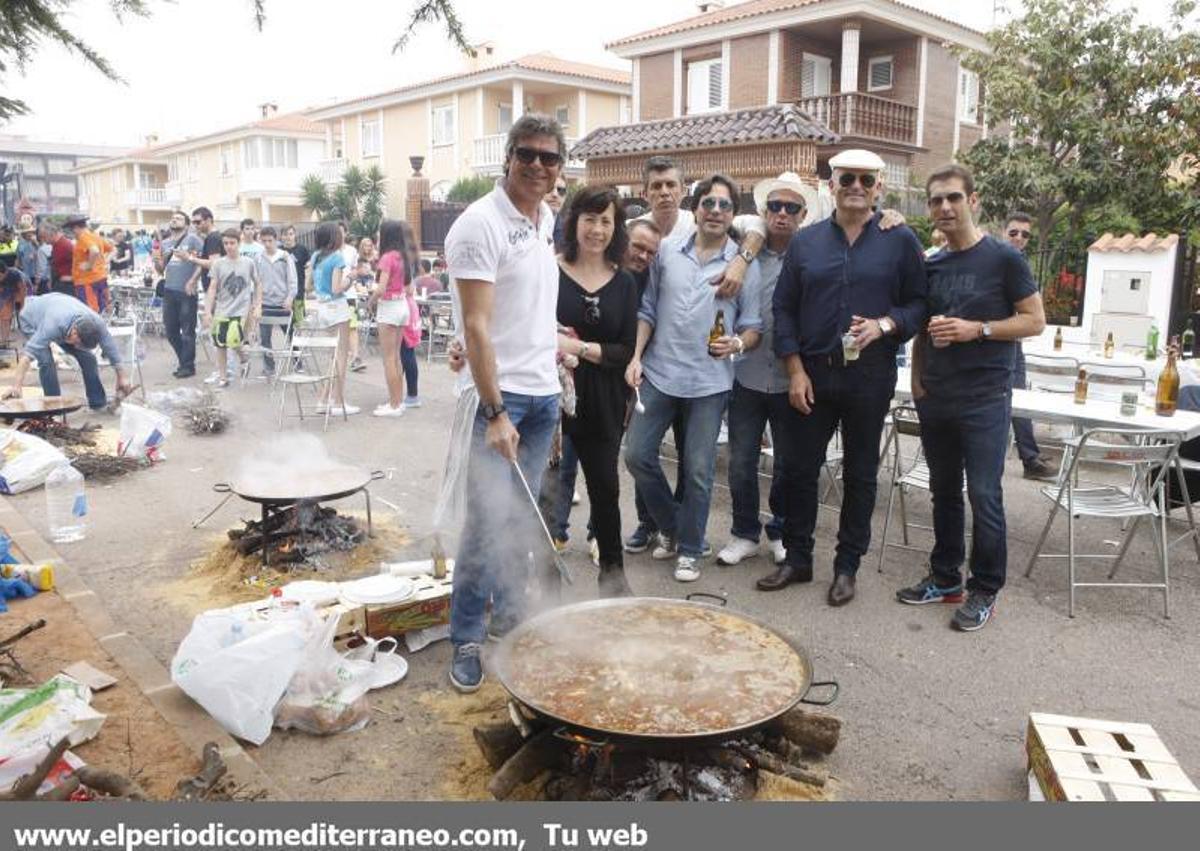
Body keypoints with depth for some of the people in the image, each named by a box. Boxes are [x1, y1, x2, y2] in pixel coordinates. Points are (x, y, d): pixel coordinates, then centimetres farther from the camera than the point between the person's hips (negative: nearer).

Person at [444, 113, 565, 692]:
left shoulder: (547, 219, 12)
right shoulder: (481, 224, -12)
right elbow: (476, 327, -18)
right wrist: (495, 412, -22)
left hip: (544, 390, 7)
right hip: (500, 393, -7)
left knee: (523, 516, 14)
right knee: (487, 519, -6)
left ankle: (509, 615, 29)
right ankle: (466, 640, 8)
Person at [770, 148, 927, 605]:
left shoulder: (901, 241, 0)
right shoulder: (805, 241, 6)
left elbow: (919, 303, 2)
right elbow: (783, 307, 5)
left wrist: (885, 325, -19)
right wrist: (795, 369, -3)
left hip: (870, 378, -2)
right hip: (812, 375, 2)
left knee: (860, 474, 9)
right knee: (801, 468, 8)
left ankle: (847, 566, 22)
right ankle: (797, 558, 23)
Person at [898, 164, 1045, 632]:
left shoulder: (1004, 258, -4)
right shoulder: (930, 266, 11)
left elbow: (1034, 321, -5)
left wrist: (977, 329, -17)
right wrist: (917, 378, 9)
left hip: (985, 399, -5)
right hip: (935, 397, 6)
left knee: (984, 495, -3)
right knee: (944, 490, 13)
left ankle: (985, 590, 11)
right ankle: (945, 578, 26)